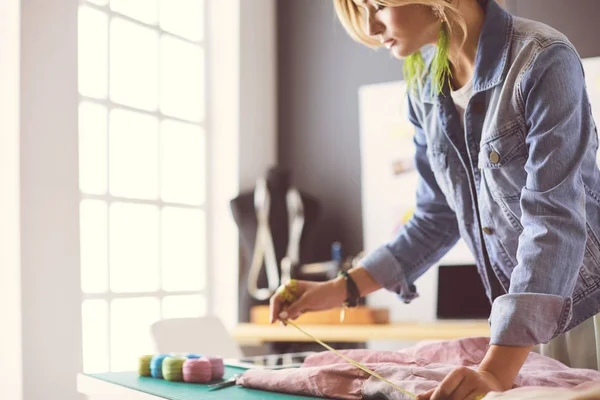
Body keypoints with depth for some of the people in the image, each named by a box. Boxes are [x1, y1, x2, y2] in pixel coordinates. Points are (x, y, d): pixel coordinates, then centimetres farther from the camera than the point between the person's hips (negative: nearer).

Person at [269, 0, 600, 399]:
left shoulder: (543, 61, -21)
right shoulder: (425, 86, 0)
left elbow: (554, 220, -28)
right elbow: (438, 217, 9)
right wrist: (342, 288, 1)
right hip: (519, 314, 5)